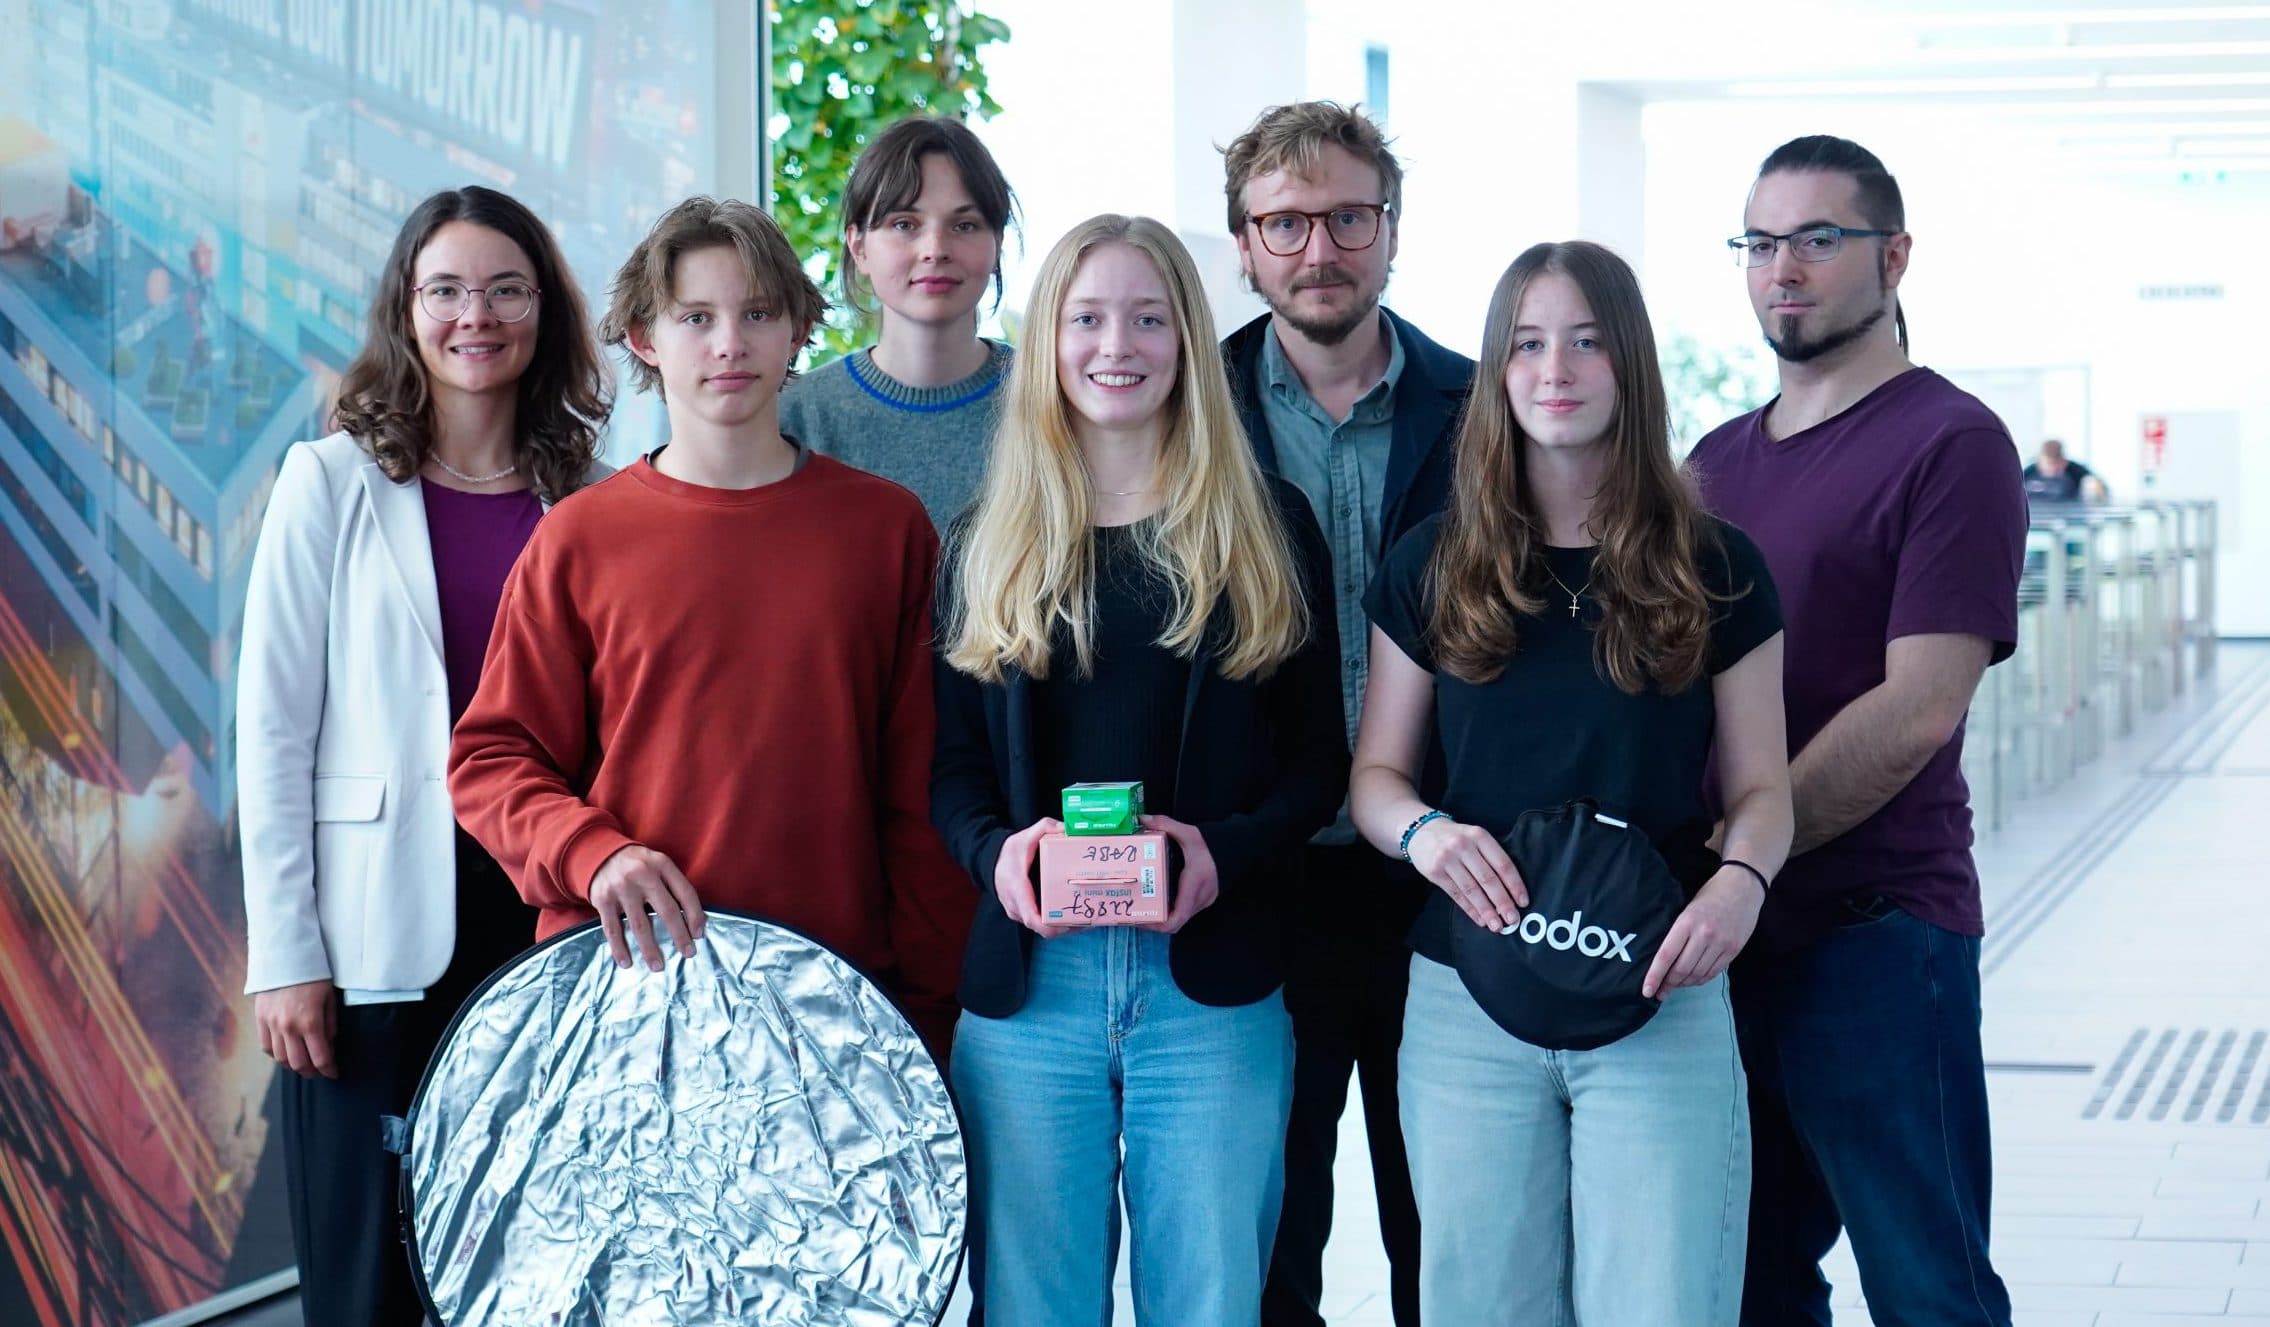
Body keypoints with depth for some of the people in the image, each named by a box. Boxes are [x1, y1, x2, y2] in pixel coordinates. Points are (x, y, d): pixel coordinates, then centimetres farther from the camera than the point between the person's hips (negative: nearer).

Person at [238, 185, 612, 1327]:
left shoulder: (593, 497, 7)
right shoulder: (334, 482, 0)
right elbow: (272, 727, -2)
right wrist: (282, 954, -6)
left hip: (552, 925, 2)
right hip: (380, 933, -2)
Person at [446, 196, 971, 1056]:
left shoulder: (886, 527, 7)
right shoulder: (578, 540, 6)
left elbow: (919, 789, 7)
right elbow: (490, 759, 8)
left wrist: (934, 1009, 2)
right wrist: (592, 855, -11)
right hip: (621, 975, 0)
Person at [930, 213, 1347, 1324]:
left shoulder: (1267, 531, 6)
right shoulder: (990, 545, 10)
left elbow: (1317, 757, 5)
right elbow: (947, 762, 9)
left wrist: (1227, 850, -14)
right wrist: (995, 850, -13)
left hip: (1212, 982, -1)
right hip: (1026, 981, 1)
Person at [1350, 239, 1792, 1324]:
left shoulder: (1715, 569, 3)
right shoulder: (1433, 566, 6)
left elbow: (1760, 786, 5)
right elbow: (1375, 773, 8)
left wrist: (1740, 880, -17)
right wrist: (1423, 829, -15)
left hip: (1658, 1005, -1)